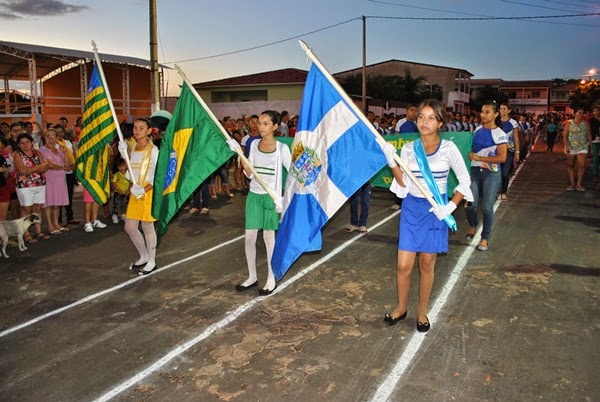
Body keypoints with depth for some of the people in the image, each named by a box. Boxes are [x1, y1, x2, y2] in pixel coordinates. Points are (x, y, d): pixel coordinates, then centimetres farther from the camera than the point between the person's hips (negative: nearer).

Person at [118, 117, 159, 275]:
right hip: (134, 192, 7)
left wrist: (144, 190, -22)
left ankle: (151, 261, 16)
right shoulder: (133, 148, 10)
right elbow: (131, 172, 14)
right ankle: (143, 257, 28)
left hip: (148, 192, -7)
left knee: (147, 227, 2)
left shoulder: (153, 150, -11)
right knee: (130, 227, 10)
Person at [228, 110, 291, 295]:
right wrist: (239, 154, -9)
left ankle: (271, 279, 18)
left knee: (268, 237, 4)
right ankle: (252, 277, 21)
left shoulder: (282, 148, -8)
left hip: (270, 196, -4)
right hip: (254, 195, 4)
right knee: (249, 237, 6)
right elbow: (249, 174, 0)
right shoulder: (254, 144, 4)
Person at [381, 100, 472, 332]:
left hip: (436, 211, -1)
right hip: (411, 209, 1)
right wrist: (392, 163, -20)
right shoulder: (408, 149, -2)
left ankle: (422, 312, 29)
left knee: (427, 265, 10)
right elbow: (404, 185, -6)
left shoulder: (448, 149, -7)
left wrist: (451, 206, -11)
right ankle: (401, 308, 26)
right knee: (404, 265, 1)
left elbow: (465, 180, -1)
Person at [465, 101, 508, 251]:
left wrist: (479, 158, -17)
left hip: (491, 173, -4)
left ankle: (485, 238, 16)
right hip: (475, 171, 4)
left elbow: (502, 158, -17)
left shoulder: (499, 134, -10)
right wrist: (471, 156, 4)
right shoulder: (477, 130, 6)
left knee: (487, 207, 1)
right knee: (470, 204, -3)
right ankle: (473, 225, 29)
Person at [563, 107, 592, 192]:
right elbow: (565, 135, -2)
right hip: (571, 147, -1)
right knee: (570, 165, 3)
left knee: (582, 165, -11)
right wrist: (566, 146, -14)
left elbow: (589, 135, 10)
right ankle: (572, 184, 12)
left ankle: (579, 184, -1)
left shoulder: (586, 123, 8)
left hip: (583, 147, 1)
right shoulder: (569, 123, 2)